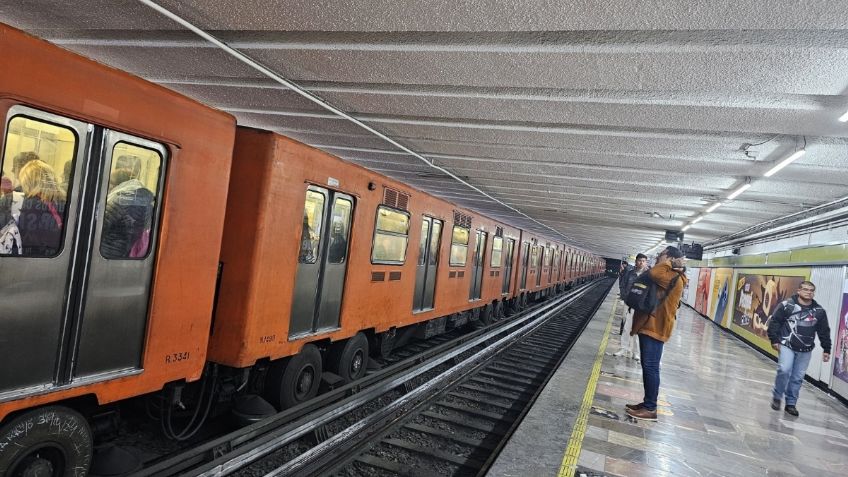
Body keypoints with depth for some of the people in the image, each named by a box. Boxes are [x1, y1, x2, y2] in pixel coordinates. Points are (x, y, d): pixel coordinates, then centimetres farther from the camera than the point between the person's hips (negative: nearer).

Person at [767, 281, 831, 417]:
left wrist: (826, 349, 9)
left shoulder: (819, 311, 4)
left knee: (798, 377, 6)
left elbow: (824, 331, 11)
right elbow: (774, 322, -5)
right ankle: (776, 396, 5)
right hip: (787, 345, -4)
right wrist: (774, 340, -9)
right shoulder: (787, 305, -8)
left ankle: (791, 403, 19)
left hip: (805, 350, 4)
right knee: (784, 370, -16)